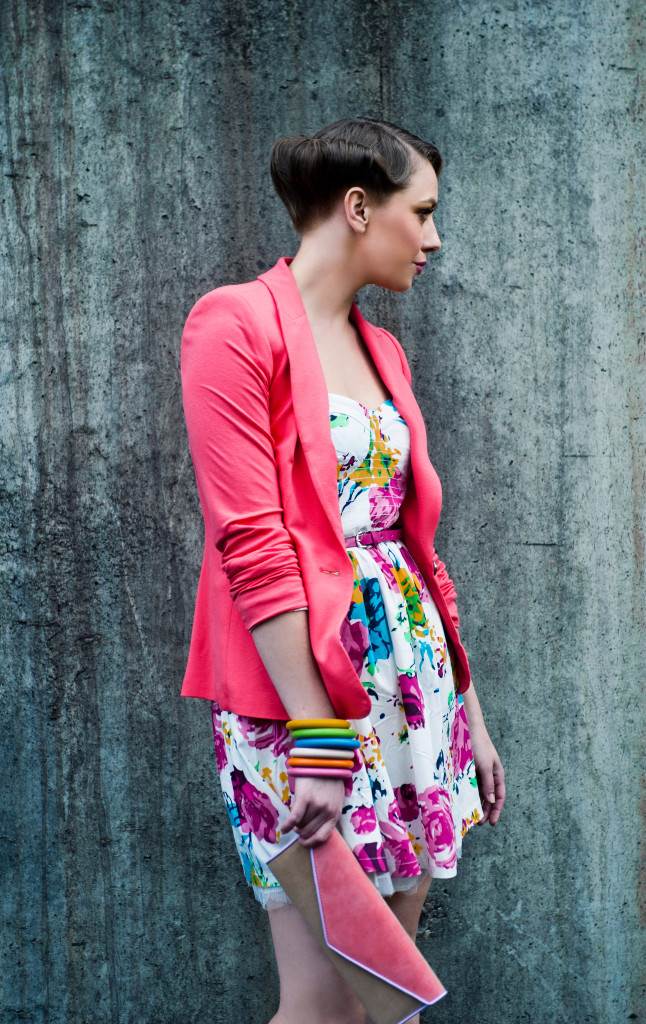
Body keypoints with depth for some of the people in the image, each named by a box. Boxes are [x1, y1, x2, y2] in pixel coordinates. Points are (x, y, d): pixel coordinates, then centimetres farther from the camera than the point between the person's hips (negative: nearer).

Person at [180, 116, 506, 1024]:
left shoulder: (383, 350, 15)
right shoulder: (237, 325, -9)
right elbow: (251, 546, -16)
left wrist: (469, 709, 18)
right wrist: (315, 730, -20)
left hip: (412, 675, 8)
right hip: (302, 683, -8)